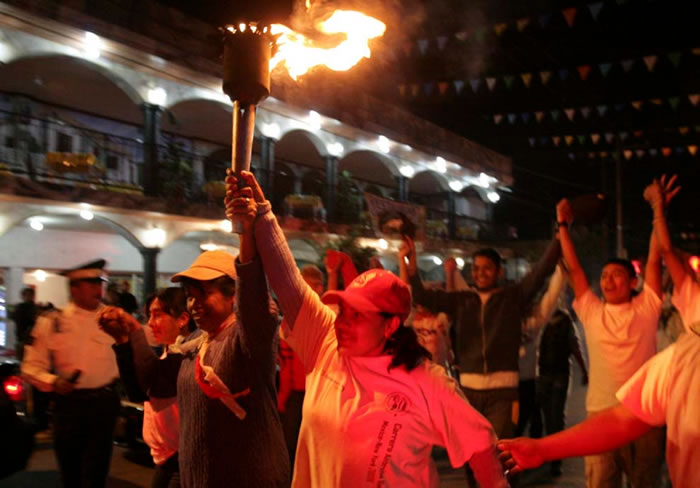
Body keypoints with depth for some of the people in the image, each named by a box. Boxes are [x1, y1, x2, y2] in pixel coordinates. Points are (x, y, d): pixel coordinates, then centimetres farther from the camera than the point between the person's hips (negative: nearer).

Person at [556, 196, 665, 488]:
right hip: (601, 412, 1)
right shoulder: (591, 312, 7)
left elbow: (655, 260, 0)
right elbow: (574, 269, 9)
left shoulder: (645, 308, 3)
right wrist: (563, 225, 9)